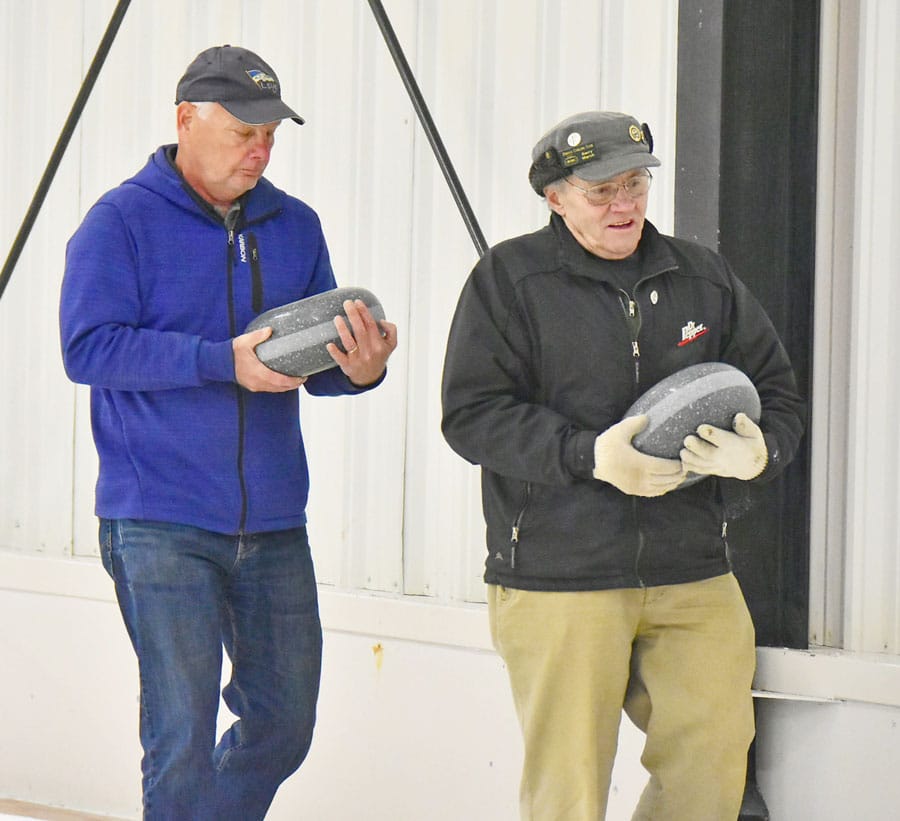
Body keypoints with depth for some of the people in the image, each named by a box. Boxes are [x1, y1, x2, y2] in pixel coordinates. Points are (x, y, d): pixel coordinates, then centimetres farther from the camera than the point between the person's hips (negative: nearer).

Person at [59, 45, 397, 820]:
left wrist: (358, 370, -11)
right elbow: (88, 347, -14)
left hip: (274, 523, 6)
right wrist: (224, 361, -22)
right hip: (160, 522, -6)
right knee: (182, 735, -7)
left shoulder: (295, 226, 11)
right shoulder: (122, 222, -4)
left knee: (284, 721, 11)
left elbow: (315, 357, 13)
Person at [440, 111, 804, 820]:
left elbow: (778, 395, 15)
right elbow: (472, 415, -7)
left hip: (693, 578, 4)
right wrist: (591, 455, -20)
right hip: (557, 580, -4)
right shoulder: (509, 278, 0)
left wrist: (757, 453, -10)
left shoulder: (705, 278, 12)